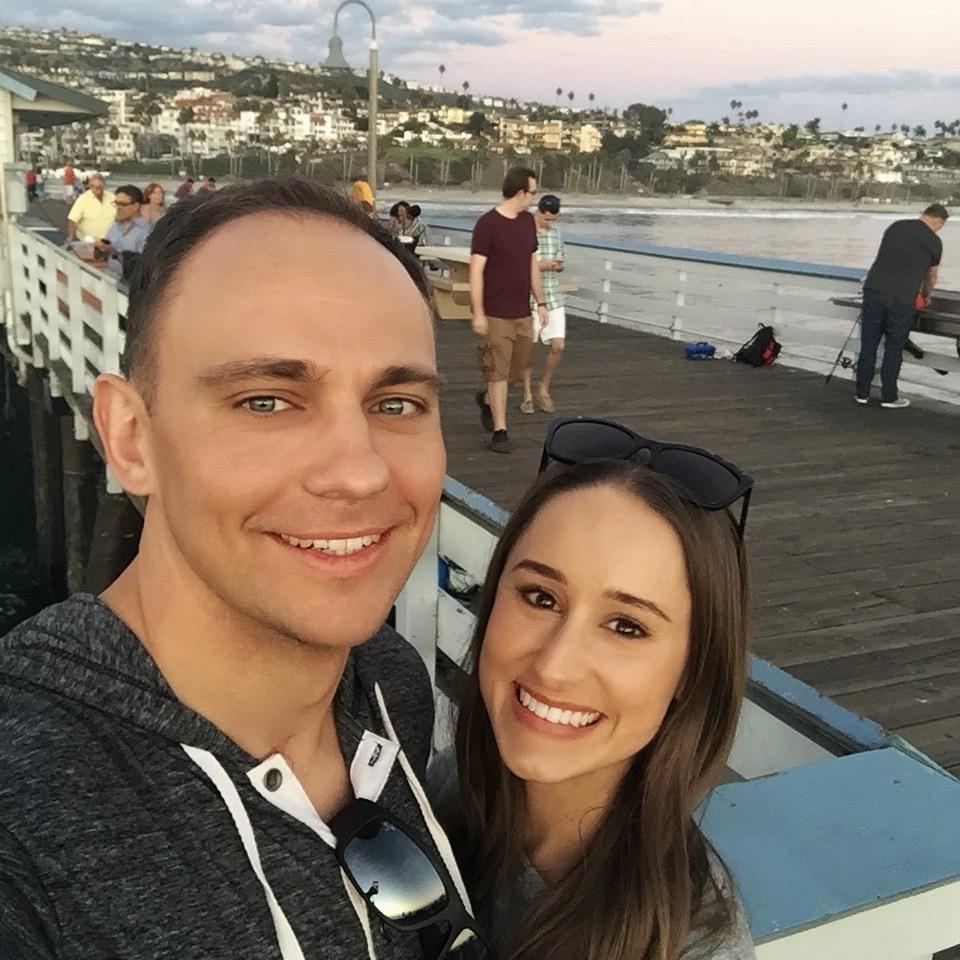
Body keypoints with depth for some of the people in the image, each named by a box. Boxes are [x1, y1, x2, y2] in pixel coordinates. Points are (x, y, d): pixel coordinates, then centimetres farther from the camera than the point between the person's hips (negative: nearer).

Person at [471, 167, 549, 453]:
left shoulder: (528, 221, 11)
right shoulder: (487, 223, -11)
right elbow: (476, 271, -13)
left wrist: (540, 303, 16)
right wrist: (478, 313, -16)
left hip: (522, 313, 7)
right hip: (495, 314, -7)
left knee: (518, 368, 13)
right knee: (498, 373, -3)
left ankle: (487, 399, 40)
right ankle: (499, 431, 5)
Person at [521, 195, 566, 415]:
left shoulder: (555, 231, 9)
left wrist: (558, 266, -6)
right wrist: (539, 265, -19)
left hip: (553, 298, 4)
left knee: (558, 346, -4)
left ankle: (544, 390, 16)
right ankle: (527, 395, 20)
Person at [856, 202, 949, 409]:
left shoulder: (895, 227, 17)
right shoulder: (934, 241, 6)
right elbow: (931, 277, 22)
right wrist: (925, 295, 44)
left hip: (873, 290, 3)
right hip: (902, 299, -3)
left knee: (868, 345, 10)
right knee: (894, 348, 8)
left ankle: (862, 393, 17)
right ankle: (889, 397, 16)